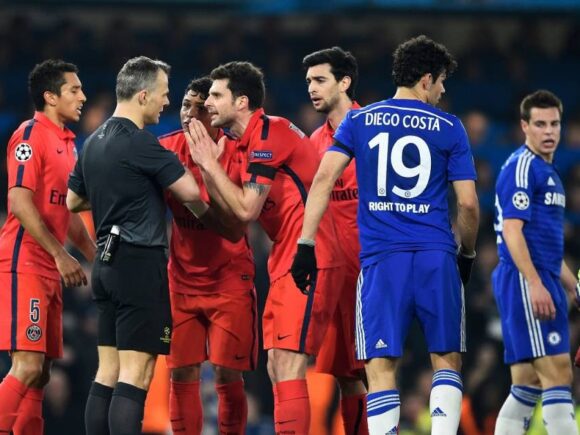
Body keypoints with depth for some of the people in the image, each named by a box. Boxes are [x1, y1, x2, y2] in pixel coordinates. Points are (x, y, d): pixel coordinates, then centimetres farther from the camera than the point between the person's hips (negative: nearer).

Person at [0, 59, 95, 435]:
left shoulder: (66, 142, 17)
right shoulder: (31, 135, -10)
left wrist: (95, 255, 21)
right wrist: (60, 254, -20)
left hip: (49, 269, 9)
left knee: (41, 373, 7)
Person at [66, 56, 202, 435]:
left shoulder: (94, 143, 13)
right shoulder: (141, 143, -14)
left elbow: (73, 201, 23)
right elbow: (190, 192, -14)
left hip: (107, 262, 9)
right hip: (140, 261, -9)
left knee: (109, 371, 10)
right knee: (136, 374, -11)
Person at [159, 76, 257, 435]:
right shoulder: (168, 148, -4)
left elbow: (235, 231, -21)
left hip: (229, 279, -3)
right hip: (182, 278, 3)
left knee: (227, 375, -7)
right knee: (182, 374, 0)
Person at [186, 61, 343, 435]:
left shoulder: (270, 133, -13)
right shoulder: (249, 141, 17)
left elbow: (247, 209, -16)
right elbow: (234, 215, 15)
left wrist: (210, 163, -7)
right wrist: (207, 166, 8)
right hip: (286, 263, 10)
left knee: (287, 366, -14)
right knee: (277, 369, 9)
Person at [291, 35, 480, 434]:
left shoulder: (359, 121, 10)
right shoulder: (449, 128, 6)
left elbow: (325, 178, -2)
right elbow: (468, 203, 3)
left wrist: (306, 244, -2)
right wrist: (467, 254, 19)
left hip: (382, 258, 1)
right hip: (437, 256, 0)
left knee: (381, 368, -1)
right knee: (447, 361, 10)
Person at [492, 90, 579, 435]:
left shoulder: (547, 171, 22)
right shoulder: (522, 167, -8)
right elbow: (512, 229, -17)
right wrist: (535, 284, -24)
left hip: (539, 282, 10)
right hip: (525, 281, -10)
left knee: (527, 386, 7)